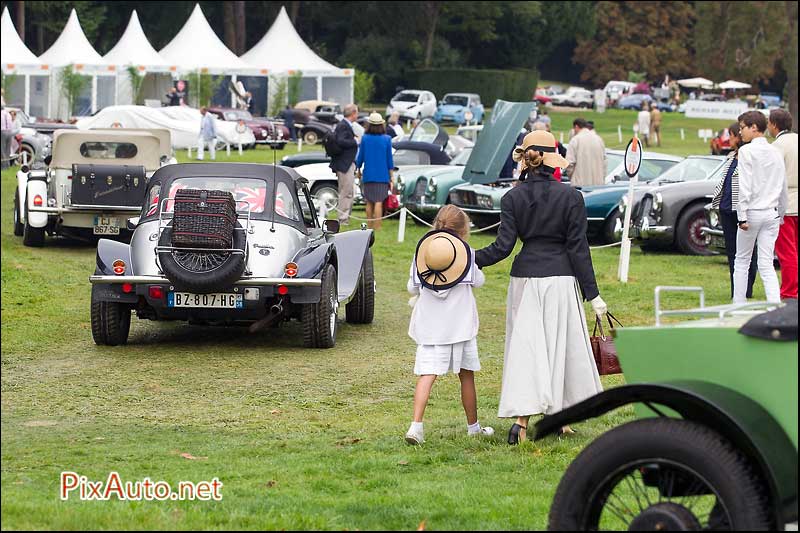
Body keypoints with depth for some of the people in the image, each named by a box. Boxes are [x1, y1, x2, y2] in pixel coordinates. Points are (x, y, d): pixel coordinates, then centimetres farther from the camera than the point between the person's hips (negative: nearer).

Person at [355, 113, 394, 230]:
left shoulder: (365, 138, -3)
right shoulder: (386, 139, -5)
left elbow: (360, 156, 3)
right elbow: (389, 159, -1)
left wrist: (358, 170, 20)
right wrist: (391, 176, 6)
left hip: (368, 175, 2)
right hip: (382, 175, -1)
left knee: (369, 202, 11)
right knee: (379, 202, -2)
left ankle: (369, 225, 16)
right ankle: (377, 226, -5)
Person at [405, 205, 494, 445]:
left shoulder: (422, 250, 1)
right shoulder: (466, 251, -3)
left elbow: (412, 287, 5)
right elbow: (478, 281, 8)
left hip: (430, 324, 1)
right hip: (460, 323, -1)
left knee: (427, 374, -7)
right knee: (467, 375, 14)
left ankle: (416, 425, -23)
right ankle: (473, 425, 26)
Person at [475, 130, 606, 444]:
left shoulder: (512, 198, 0)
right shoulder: (571, 196, -4)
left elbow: (503, 246, -6)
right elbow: (578, 248, -5)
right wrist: (592, 294, -2)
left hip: (524, 278, 1)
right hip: (560, 277, -1)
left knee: (525, 347, 3)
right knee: (560, 346, 10)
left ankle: (521, 419, -9)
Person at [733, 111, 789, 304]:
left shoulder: (746, 151, -9)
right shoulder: (776, 152, 10)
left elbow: (745, 186, -14)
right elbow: (783, 188, 14)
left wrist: (742, 216, -14)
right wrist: (781, 214, 22)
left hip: (753, 211, -5)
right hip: (772, 213, 5)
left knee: (742, 261, 9)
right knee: (766, 265, 3)